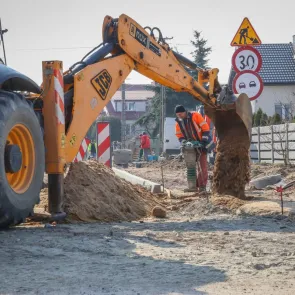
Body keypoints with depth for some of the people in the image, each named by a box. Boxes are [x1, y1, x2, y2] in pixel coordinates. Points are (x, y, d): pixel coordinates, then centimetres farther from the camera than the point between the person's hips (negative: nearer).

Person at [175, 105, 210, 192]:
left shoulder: (195, 116, -16)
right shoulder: (178, 122, 1)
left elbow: (205, 127, -15)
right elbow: (179, 135, 6)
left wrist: (204, 140, -20)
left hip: (201, 144, -6)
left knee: (203, 165, -7)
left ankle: (202, 186, -6)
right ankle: (195, 185, 14)